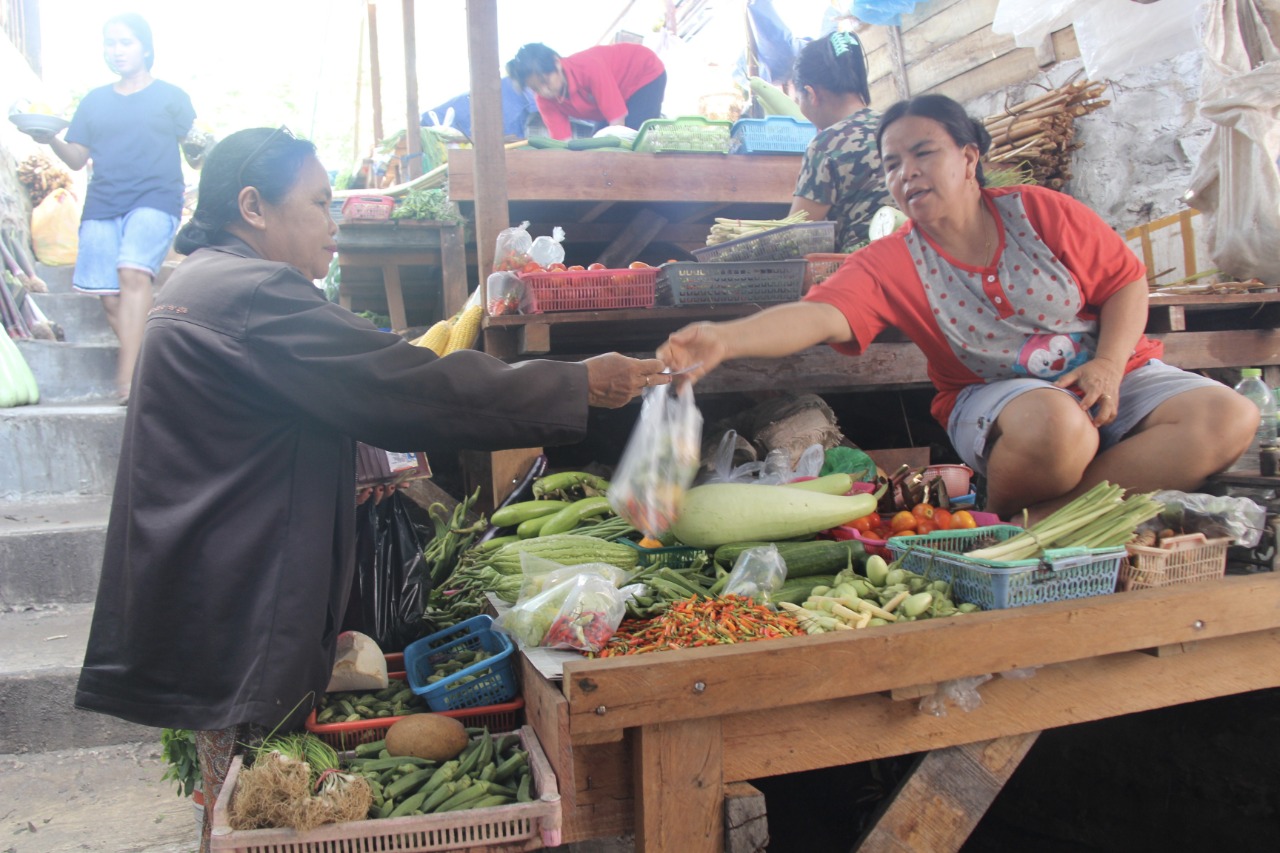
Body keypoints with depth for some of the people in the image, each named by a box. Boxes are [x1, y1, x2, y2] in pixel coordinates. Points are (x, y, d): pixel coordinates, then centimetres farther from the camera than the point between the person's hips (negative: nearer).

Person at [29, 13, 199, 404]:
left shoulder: (171, 97, 11)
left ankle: (127, 376, -30)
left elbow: (195, 157, 8)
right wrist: (51, 141, -4)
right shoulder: (94, 101, 19)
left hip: (154, 199, -4)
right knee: (109, 296, -7)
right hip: (102, 204, 4)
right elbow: (77, 159, 16)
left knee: (133, 272, -27)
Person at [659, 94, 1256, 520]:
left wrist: (1108, 364, -14)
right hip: (994, 396, -4)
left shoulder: (1041, 213, -4)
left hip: (1109, 375, 5)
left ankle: (1043, 517, -24)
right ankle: (999, 516, -10)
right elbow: (818, 315, -27)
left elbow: (1126, 279, 3)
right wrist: (725, 339, -44)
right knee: (1056, 422, -39)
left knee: (1231, 417, -20)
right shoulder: (890, 264, -9)